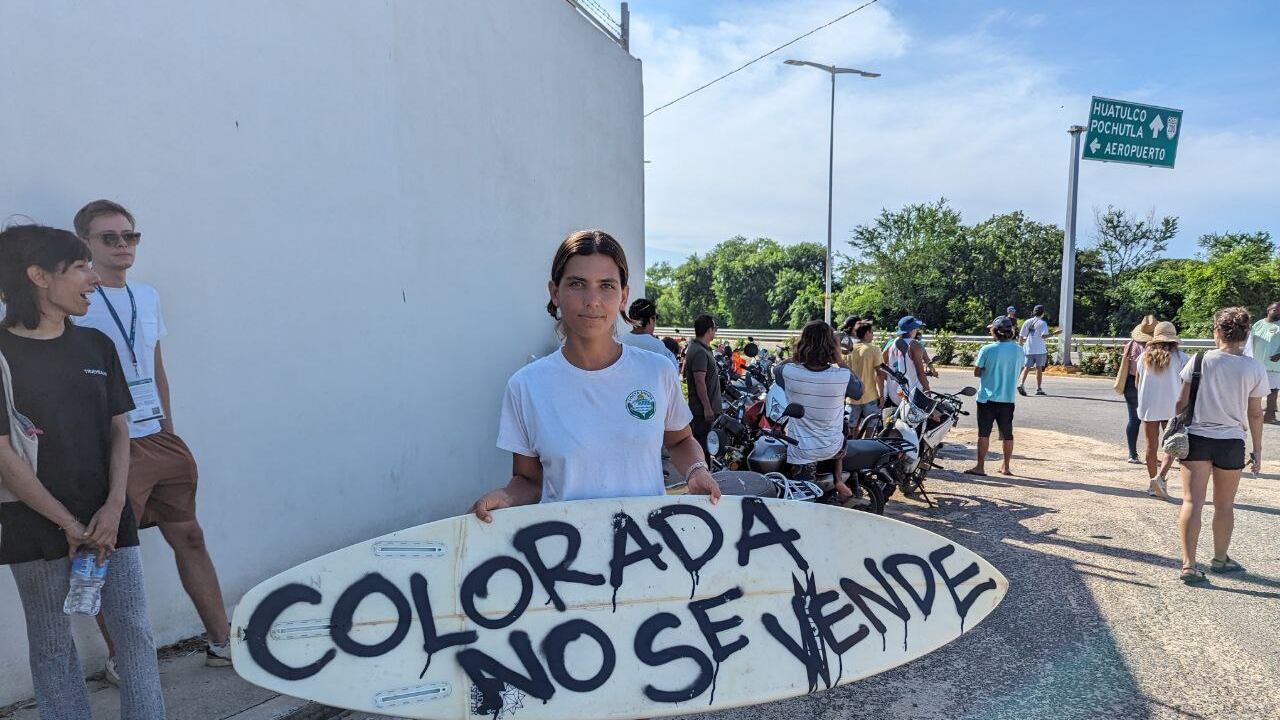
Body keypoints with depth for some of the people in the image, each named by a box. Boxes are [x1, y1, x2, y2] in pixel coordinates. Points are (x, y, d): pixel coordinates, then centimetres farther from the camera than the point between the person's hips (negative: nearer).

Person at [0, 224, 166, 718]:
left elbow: (119, 429, 6)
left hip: (108, 519, 4)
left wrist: (113, 507, -6)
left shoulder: (96, 346, 7)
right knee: (52, 647, 10)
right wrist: (69, 525, -10)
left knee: (135, 632, 5)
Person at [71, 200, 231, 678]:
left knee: (189, 537, 11)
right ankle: (119, 657, 25)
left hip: (160, 441, 7)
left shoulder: (148, 296, 10)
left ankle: (221, 641, 22)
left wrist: (169, 430, 15)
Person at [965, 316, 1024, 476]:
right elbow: (1017, 371, 11)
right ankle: (1005, 466, 21)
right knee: (1007, 435, 13)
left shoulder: (987, 350, -12)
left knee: (984, 433, 1)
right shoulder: (1018, 350, 0)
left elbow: (976, 373, -7)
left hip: (987, 398, -4)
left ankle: (980, 466, 2)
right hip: (1008, 398, 4)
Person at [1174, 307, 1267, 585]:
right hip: (1231, 442, 1)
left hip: (1196, 438, -1)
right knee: (1224, 505, 17)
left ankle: (1189, 564, -4)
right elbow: (1255, 414, 1)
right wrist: (1257, 451, 11)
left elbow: (1182, 402, -4)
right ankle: (1220, 559, 33)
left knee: (1192, 502, 1)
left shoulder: (1200, 361, -6)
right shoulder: (1255, 370, -4)